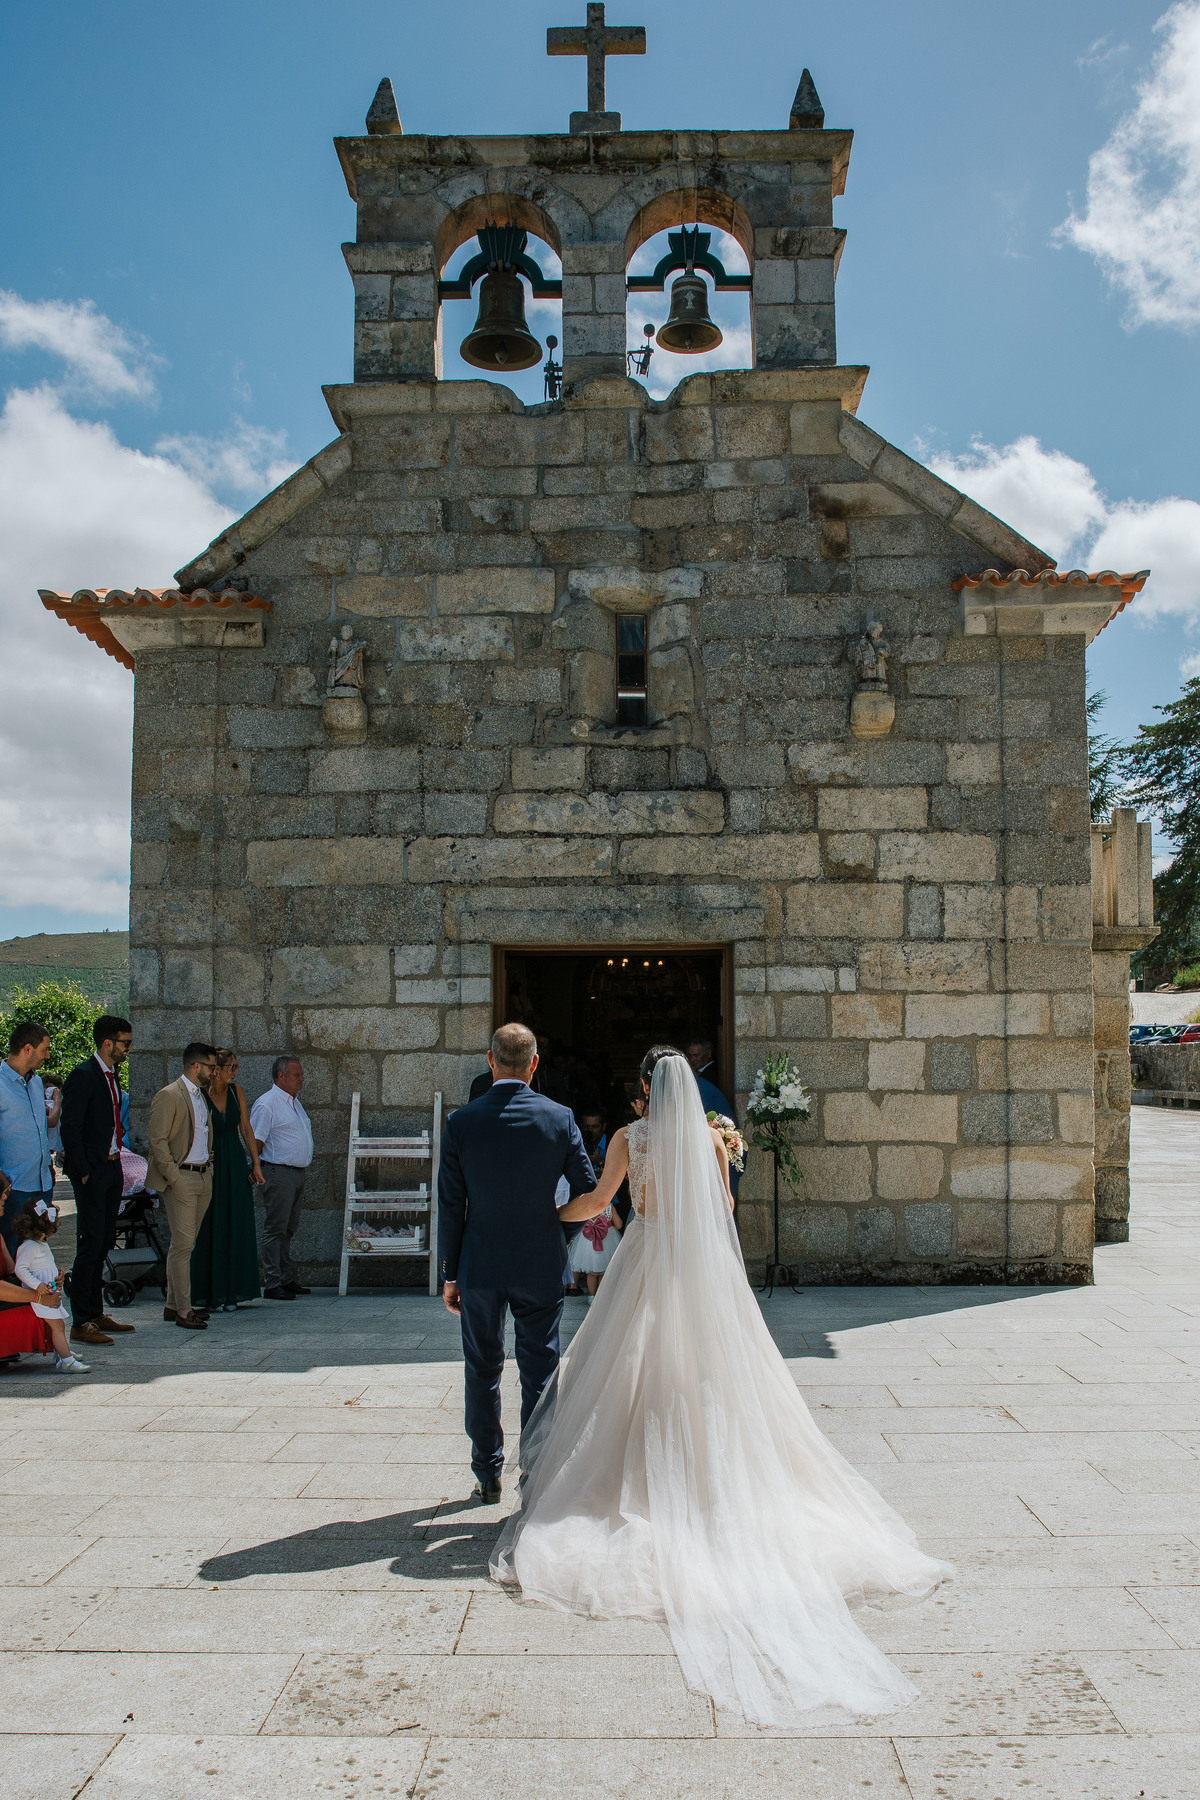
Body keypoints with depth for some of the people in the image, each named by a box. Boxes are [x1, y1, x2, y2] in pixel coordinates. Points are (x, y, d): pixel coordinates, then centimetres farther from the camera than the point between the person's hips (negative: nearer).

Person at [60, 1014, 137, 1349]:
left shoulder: (111, 1075, 15)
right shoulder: (83, 1076, -13)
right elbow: (69, 1128, -16)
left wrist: (116, 1154, 12)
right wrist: (83, 1171, -16)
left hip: (111, 1168, 9)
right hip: (91, 1172, -9)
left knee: (104, 1242, 12)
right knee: (91, 1243, -7)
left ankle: (95, 1313, 21)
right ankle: (81, 1323, -2)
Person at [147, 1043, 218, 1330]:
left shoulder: (202, 1096, 17)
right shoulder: (168, 1096, -10)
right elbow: (157, 1140, -13)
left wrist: (209, 1161, 14)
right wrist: (173, 1176, -16)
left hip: (203, 1177, 8)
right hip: (181, 1178, -8)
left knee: (186, 1243, 11)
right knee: (183, 1244, -8)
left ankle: (173, 1304, 18)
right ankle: (183, 1310, -5)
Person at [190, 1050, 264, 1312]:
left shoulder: (236, 1091, 5)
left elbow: (246, 1129, 9)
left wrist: (255, 1164, 6)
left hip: (236, 1165, 5)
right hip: (209, 1165, -5)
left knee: (236, 1227, 6)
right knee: (210, 1229, -1)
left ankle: (230, 1293, 14)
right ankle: (208, 1295, 7)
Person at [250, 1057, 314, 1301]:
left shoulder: (294, 1101, 18)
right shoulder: (267, 1104, -12)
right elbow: (255, 1141, -14)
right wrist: (256, 1170, -14)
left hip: (298, 1173, 9)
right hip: (279, 1173, -9)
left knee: (288, 1230, 14)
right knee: (275, 1229, -5)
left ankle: (286, 1280, 21)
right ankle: (272, 1284, -2)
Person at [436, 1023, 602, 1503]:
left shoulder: (461, 1122, -9)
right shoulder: (559, 1118, -9)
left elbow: (450, 1206, -4)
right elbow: (589, 1193, -3)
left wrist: (449, 1274, 5)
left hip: (480, 1268, 1)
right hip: (542, 1266, 0)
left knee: (482, 1373, 14)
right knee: (539, 1375, 10)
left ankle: (487, 1476, 24)